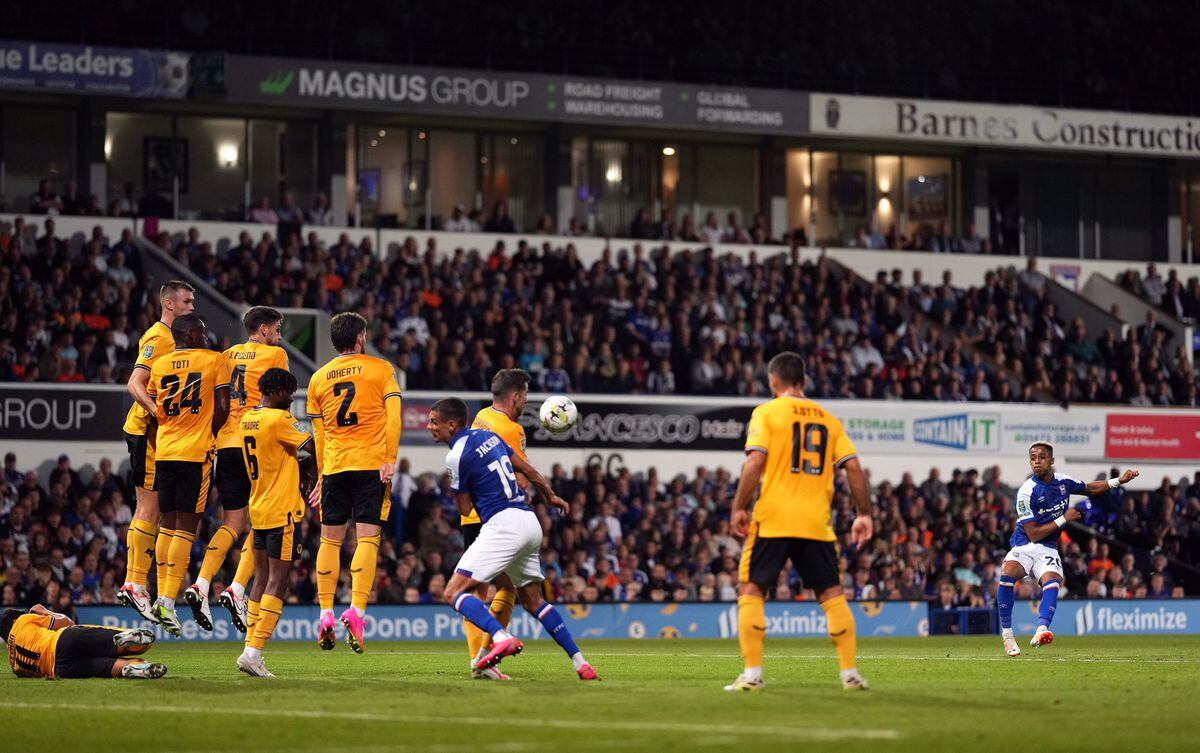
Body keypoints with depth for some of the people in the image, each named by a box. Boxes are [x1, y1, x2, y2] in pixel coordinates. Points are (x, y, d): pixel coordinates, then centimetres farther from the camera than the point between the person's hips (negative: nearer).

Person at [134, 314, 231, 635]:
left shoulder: (160, 365, 9)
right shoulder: (214, 360, -1)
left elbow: (151, 407, 9)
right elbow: (222, 408, -5)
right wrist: (210, 435, 9)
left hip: (164, 452, 4)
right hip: (196, 452, -4)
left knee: (167, 525, 13)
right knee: (185, 529, -4)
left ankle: (162, 598, 13)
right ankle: (168, 603, -10)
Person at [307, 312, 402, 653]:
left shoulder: (319, 378, 12)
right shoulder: (380, 369, 3)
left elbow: (318, 433, 15)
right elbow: (393, 416, -7)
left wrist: (322, 475, 21)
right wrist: (390, 460, -9)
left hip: (334, 466, 3)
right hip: (372, 463, -3)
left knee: (330, 540, 10)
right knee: (368, 538, -4)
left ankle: (326, 614, 5)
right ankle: (356, 609, -19)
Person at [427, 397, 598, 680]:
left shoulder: (456, 456, -9)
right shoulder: (488, 436, 14)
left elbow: (465, 509, -2)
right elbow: (528, 470, 23)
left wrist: (453, 487, 17)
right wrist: (550, 496, 38)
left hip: (502, 525, -9)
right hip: (529, 522, 9)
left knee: (453, 593, -12)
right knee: (533, 601, 20)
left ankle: (501, 638, -32)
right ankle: (580, 663, 16)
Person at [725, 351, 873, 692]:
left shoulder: (766, 413, 1)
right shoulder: (828, 419, 13)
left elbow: (755, 462, -11)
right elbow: (853, 467, 6)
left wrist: (739, 508, -6)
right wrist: (864, 514, 10)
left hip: (773, 519, -3)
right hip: (817, 523, 3)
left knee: (751, 590, 3)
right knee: (832, 594, 10)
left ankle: (752, 673, -5)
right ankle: (850, 673, 7)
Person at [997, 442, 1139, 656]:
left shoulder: (1063, 482, 3)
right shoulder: (1026, 492, -14)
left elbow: (1091, 488, 26)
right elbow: (1034, 534, -14)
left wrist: (1119, 481, 14)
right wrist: (1064, 519, -9)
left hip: (1048, 550, 3)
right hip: (1024, 546, -3)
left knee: (1052, 582, -30)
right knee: (1007, 575, -33)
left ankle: (1041, 630, -53)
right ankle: (1007, 634, -22)